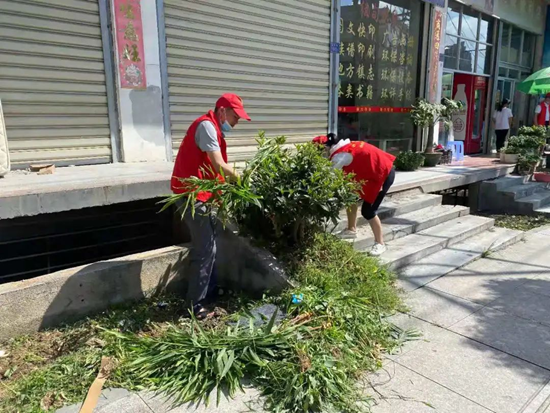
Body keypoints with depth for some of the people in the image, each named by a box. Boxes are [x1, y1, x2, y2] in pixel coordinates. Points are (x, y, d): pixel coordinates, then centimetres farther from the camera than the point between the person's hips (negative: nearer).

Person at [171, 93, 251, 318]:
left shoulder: (213, 128, 18)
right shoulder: (207, 125, -14)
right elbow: (219, 166, -22)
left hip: (197, 193, 10)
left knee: (207, 243, 17)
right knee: (205, 248, -8)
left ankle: (209, 290, 30)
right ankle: (194, 304, 1)